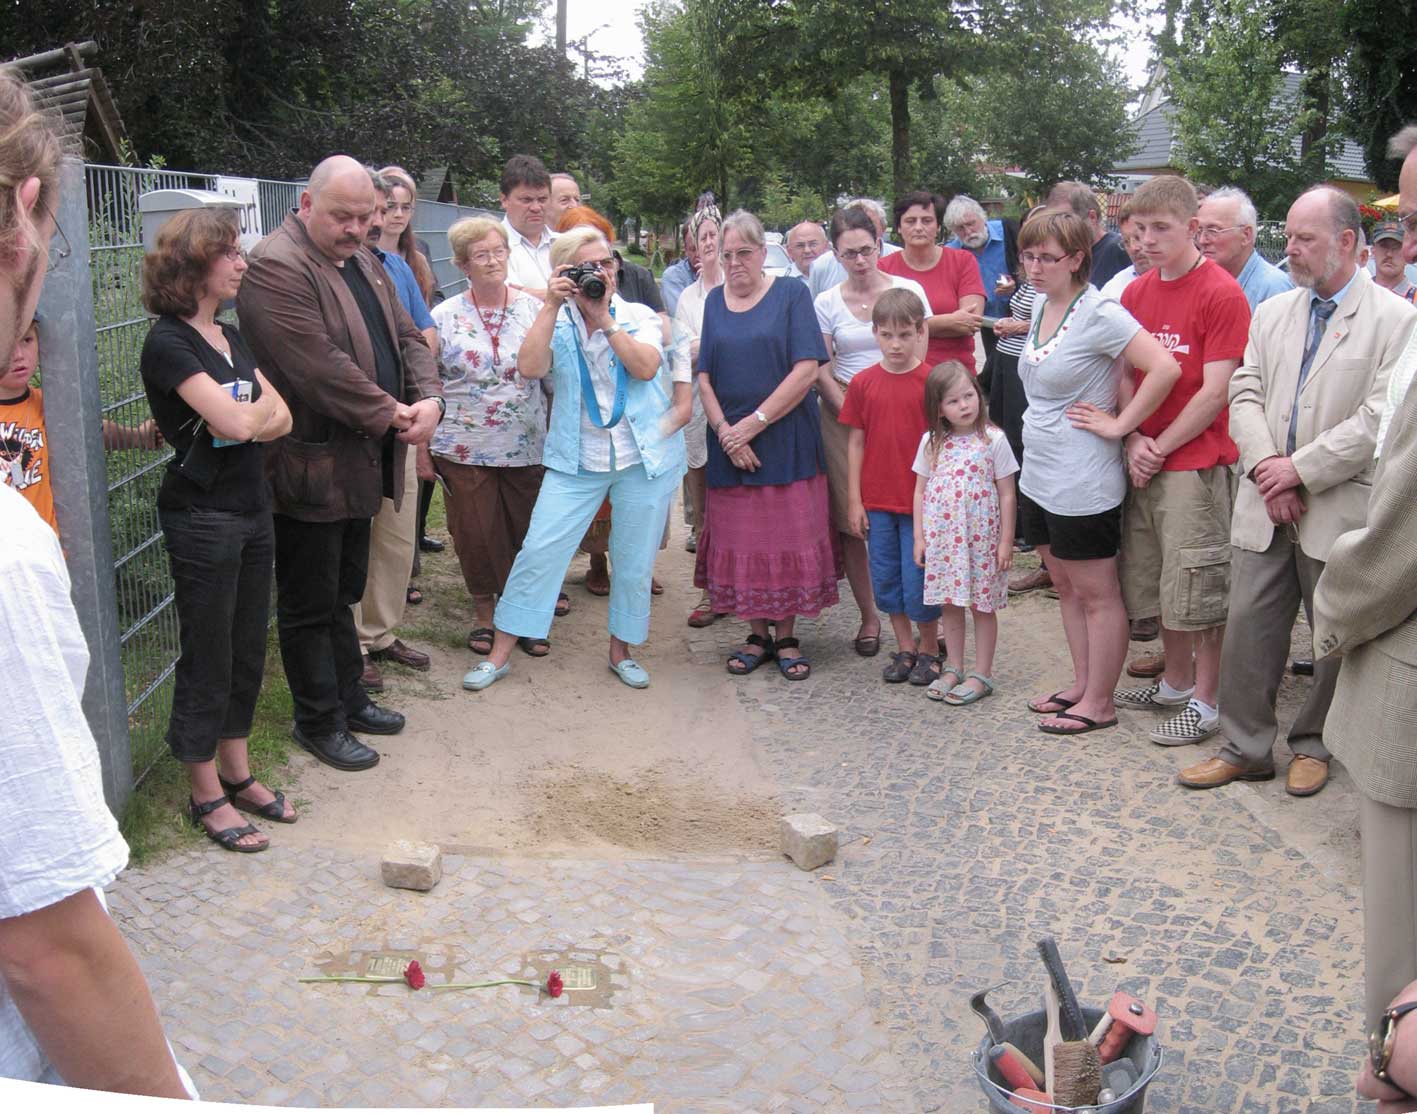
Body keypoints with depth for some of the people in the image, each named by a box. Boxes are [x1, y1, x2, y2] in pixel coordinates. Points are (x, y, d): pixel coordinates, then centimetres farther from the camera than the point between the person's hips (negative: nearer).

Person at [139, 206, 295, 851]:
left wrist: (243, 419, -14)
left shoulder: (230, 338, 12)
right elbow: (234, 423, -24)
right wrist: (261, 405, -3)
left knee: (247, 651, 15)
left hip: (251, 509, 8)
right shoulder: (169, 343, -14)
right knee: (207, 659, 3)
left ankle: (237, 774, 29)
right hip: (202, 516, -8)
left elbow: (282, 420, 5)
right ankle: (207, 798, 16)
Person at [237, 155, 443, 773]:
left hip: (360, 463, 9)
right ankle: (318, 722, 20)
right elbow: (320, 366, -25)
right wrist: (390, 415, -18)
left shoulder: (364, 262, 13)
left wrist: (429, 398, -7)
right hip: (311, 468, -9)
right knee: (310, 606, 6)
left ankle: (348, 698, 35)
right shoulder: (276, 266, -17)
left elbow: (407, 338, 11)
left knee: (343, 594, 21)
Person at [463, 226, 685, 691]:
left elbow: (645, 367, -15)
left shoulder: (639, 316, 3)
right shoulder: (557, 323, 4)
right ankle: (500, 653, 6)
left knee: (634, 561, 7)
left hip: (645, 456, 0)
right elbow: (528, 367, -15)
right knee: (539, 550, -4)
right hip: (577, 460, 0)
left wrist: (604, 317, -15)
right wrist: (552, 305, -16)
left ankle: (621, 650, 26)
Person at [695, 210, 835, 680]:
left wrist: (754, 424, -14)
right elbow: (705, 377, 7)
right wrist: (724, 430, -9)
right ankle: (757, 635, 18)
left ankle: (787, 638, 12)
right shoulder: (715, 301, 10)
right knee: (740, 542, 6)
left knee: (788, 539, 0)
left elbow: (806, 371, -11)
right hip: (730, 446, 3)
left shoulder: (791, 293, -2)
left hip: (786, 442, -3)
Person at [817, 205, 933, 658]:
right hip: (844, 415, 1)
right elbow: (822, 372, 2)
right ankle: (869, 617, 14)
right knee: (851, 521, 1)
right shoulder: (826, 303, 4)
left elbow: (924, 356, 5)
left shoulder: (908, 290, 3)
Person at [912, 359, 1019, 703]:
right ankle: (953, 668, 25)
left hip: (981, 537, -3)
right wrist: (919, 537, 4)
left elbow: (1007, 494, -5)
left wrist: (1006, 540, -7)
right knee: (949, 605, 12)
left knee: (982, 606, 5)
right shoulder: (931, 443, 3)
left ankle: (981, 674, 15)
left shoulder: (993, 440, -7)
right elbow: (920, 492, 9)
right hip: (942, 538, 3)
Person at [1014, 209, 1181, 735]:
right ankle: (1082, 684, 31)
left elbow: (1164, 368, -26)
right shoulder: (1040, 304, 7)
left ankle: (1098, 702, 15)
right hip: (1038, 475, 9)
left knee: (1096, 594, 4)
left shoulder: (1099, 313, -19)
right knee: (1066, 587, 18)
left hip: (1082, 485, -9)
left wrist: (1118, 424, -20)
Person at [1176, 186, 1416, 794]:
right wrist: (1267, 468, -11)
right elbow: (1244, 395, 4)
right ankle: (1245, 748, 19)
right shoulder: (1271, 313, 11)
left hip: (1340, 511, -4)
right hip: (1265, 506, 4)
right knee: (1247, 629, 6)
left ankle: (1315, 745, 29)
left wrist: (1300, 469, -16)